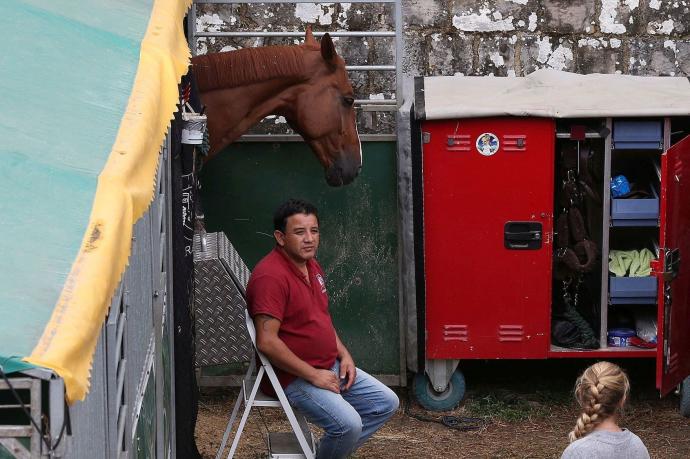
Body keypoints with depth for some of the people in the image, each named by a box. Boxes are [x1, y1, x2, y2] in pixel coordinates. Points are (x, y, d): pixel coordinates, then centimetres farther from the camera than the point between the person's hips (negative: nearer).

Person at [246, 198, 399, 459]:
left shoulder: (312, 267, 11)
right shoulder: (271, 276, -22)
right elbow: (267, 342, -27)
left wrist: (343, 355, 8)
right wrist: (313, 374, -21)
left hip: (330, 367, 10)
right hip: (295, 378, -10)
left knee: (386, 403, 10)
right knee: (348, 424, -28)